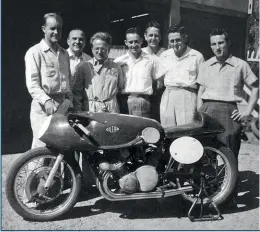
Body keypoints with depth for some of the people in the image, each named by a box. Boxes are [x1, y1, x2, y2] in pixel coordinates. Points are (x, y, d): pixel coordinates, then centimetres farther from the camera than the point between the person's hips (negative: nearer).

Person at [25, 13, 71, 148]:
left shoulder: (64, 53, 19)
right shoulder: (35, 52, -2)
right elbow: (32, 83, -11)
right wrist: (46, 101, -25)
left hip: (63, 105, 6)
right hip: (43, 107, -6)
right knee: (42, 147, -8)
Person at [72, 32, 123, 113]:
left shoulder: (116, 68, 10)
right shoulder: (83, 67, 6)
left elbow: (120, 89, 19)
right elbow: (77, 92, 7)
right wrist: (78, 112, -1)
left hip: (111, 109, 1)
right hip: (89, 110, -1)